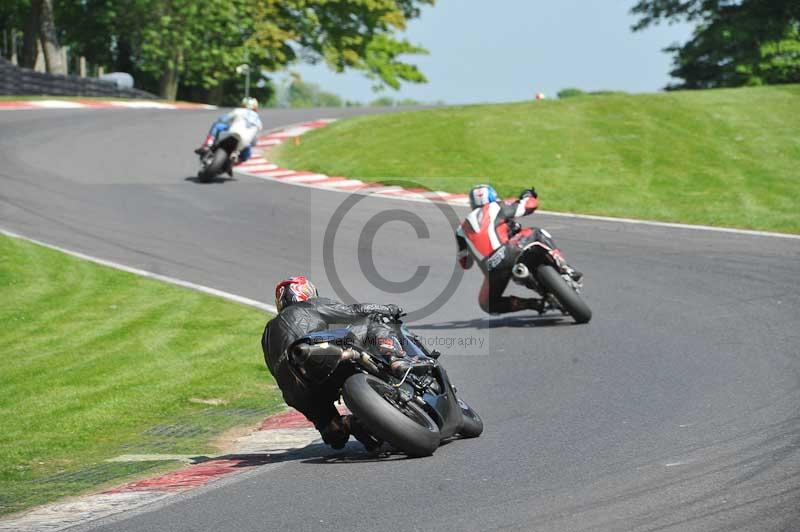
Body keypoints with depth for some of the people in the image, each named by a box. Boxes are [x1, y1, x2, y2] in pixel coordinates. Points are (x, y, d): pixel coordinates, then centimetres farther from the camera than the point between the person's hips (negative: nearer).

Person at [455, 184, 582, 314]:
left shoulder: (462, 229, 23)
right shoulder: (496, 208, 16)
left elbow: (465, 264, 26)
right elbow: (531, 204, 20)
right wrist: (528, 196, 44)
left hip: (492, 269, 1)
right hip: (508, 254, -1)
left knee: (487, 304, 26)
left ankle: (531, 304, 3)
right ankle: (565, 270, 12)